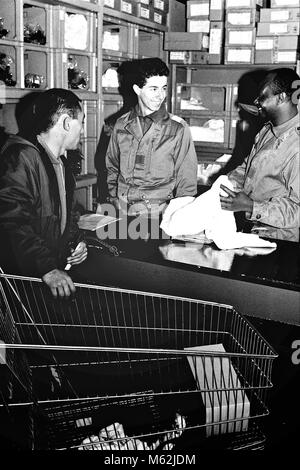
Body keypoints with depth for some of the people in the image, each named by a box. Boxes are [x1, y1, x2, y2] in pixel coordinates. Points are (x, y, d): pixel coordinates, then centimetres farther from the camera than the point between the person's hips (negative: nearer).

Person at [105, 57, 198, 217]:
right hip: (121, 211, 3)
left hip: (158, 214, -3)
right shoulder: (122, 125, 7)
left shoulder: (178, 128, -2)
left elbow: (187, 181, 1)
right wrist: (114, 199, 10)